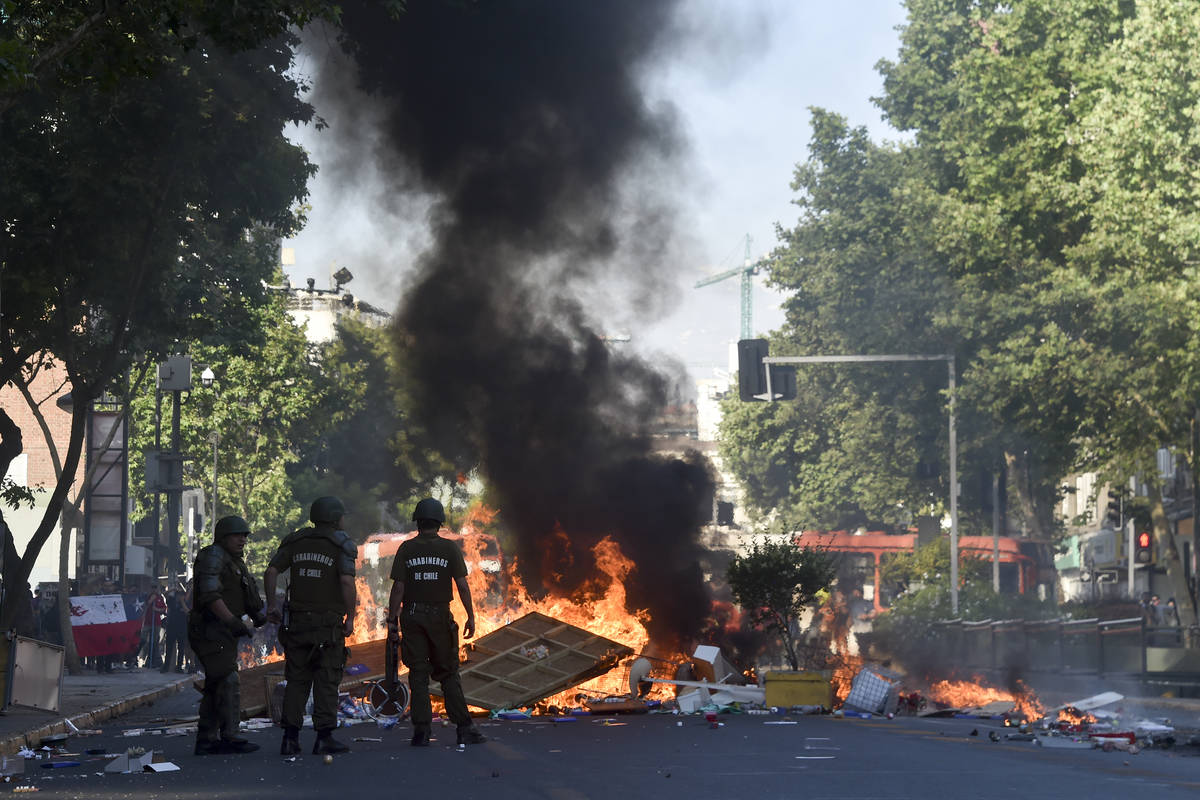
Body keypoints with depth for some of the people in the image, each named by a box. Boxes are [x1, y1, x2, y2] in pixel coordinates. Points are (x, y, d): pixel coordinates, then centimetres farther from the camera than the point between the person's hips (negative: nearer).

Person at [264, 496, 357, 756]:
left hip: (297, 620, 4)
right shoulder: (342, 544, -4)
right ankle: (324, 737, -1)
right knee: (326, 681, 1)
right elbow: (347, 582, -16)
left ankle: (290, 737, 2)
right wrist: (351, 617, -9)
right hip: (329, 623, -4)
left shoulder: (295, 541, 9)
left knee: (297, 680, 8)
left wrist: (272, 604, 12)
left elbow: (271, 572, 2)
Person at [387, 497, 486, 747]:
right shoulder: (449, 548, -1)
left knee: (418, 675, 3)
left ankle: (421, 732, -2)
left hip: (412, 617, 0)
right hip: (440, 617, 0)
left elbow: (398, 588, -4)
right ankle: (464, 729, 2)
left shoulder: (406, 549, 0)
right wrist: (471, 617, -1)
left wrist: (392, 621, 0)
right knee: (448, 674, 7)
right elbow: (462, 585, -6)